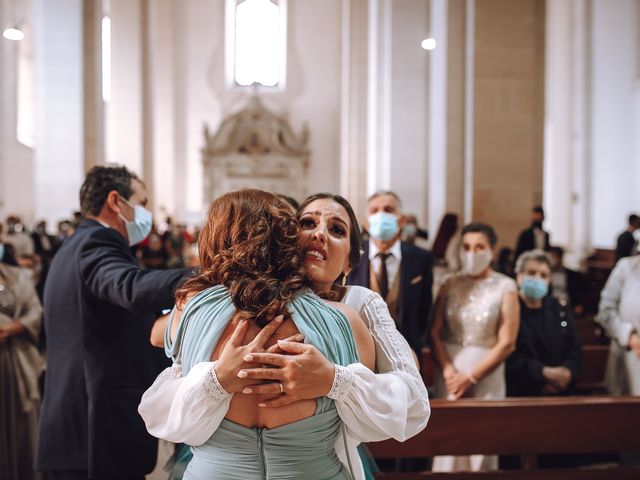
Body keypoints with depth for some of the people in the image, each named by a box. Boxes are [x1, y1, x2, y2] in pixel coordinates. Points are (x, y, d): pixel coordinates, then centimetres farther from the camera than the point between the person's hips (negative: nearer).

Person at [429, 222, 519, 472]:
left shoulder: (505, 287, -2)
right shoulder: (450, 284, 4)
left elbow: (506, 342, -6)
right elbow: (435, 332, 1)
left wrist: (471, 377, -9)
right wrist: (448, 371, -12)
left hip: (486, 373, -2)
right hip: (450, 372, 2)